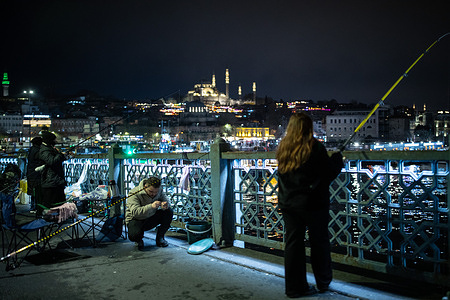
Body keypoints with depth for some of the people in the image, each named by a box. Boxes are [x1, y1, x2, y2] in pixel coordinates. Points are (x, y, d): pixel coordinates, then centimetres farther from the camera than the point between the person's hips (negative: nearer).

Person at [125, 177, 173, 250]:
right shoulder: (134, 194, -24)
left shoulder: (158, 191, -5)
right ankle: (138, 240, 5)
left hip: (151, 218, 5)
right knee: (134, 235, -37)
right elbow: (135, 211, -36)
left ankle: (160, 238, -1)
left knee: (169, 212, -18)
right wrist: (151, 206, -49)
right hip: (136, 220, -5)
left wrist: (165, 205, -35)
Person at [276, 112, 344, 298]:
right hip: (313, 204, -4)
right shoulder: (315, 147, -13)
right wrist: (338, 158, 8)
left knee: (293, 244, 9)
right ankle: (323, 283, 28)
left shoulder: (282, 148, 2)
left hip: (288, 204, 4)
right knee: (319, 243, 13)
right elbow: (328, 174, -8)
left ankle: (295, 287, 17)